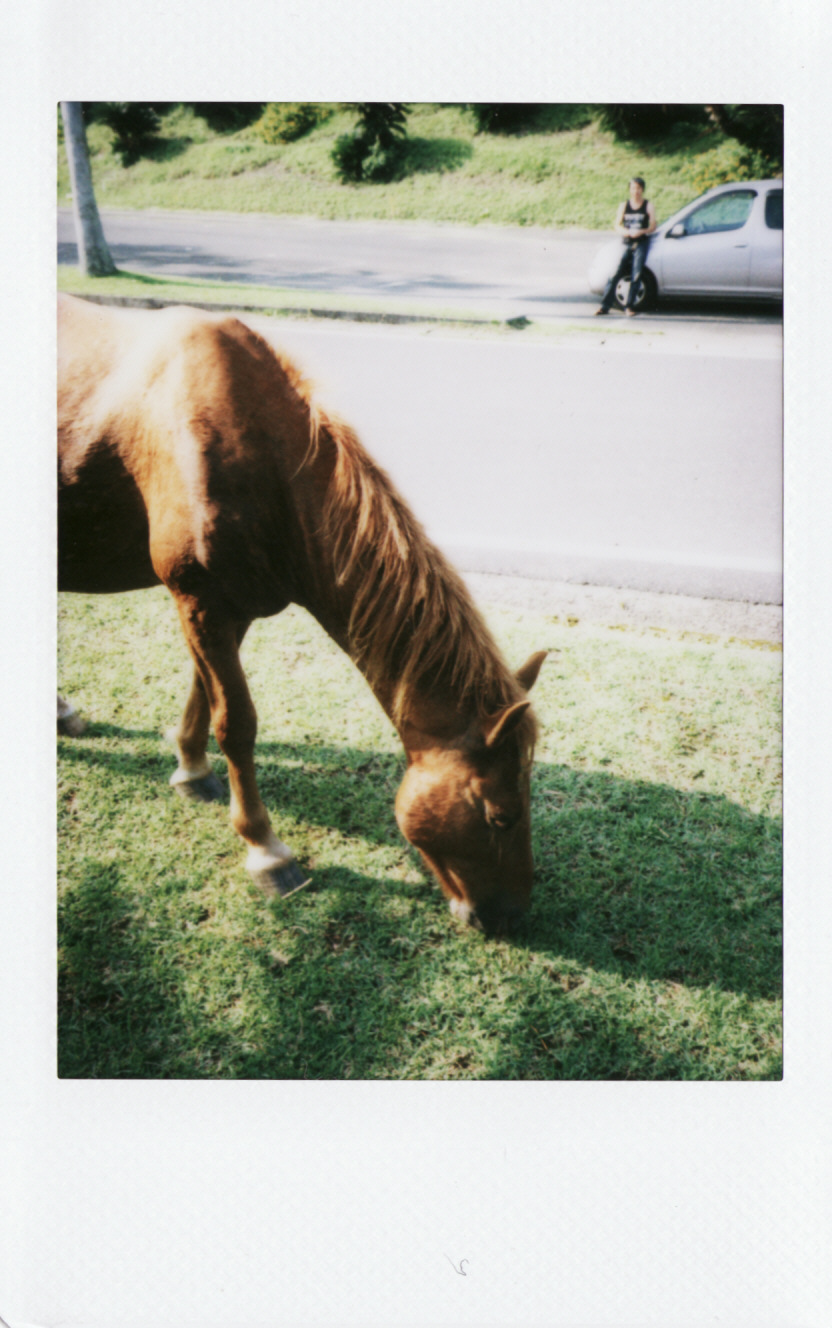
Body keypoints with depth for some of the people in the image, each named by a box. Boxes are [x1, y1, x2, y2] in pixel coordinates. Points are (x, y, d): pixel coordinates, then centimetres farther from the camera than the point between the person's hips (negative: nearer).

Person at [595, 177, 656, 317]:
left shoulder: (648, 205, 6)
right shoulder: (624, 206, 10)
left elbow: (653, 226, 2)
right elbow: (617, 225, 6)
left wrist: (642, 231, -17)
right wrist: (628, 232, -14)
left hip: (641, 244, -1)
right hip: (626, 244, 1)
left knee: (636, 276, -9)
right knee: (615, 275, -9)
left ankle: (629, 306, -3)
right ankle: (604, 306, -9)